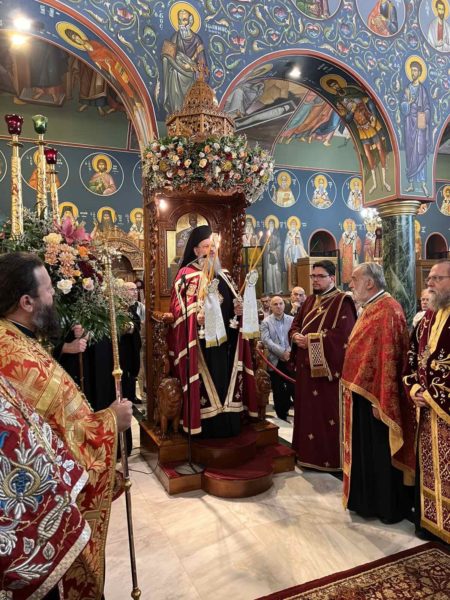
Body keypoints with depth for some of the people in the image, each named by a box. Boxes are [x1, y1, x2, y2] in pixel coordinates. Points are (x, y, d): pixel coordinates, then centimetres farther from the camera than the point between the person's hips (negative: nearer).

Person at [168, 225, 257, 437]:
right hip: (203, 339, -6)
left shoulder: (223, 274, 17)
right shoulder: (187, 275, -4)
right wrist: (196, 317, -29)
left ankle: (228, 424, 23)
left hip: (226, 336, 7)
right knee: (207, 381, -2)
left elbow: (232, 302, 23)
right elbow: (179, 309, -11)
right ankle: (208, 427, 9)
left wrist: (239, 309, 1)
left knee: (226, 378, 11)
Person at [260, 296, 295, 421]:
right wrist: (282, 352, -20)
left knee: (294, 388, 0)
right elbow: (266, 340, -11)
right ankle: (282, 417, 20)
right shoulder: (265, 322, 1)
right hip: (275, 361, -1)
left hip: (291, 360, 1)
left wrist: (290, 352, -17)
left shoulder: (292, 320, 6)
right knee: (278, 392, 8)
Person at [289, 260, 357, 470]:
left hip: (328, 369, -7)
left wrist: (310, 340, -18)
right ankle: (309, 453, 28)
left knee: (328, 413, 1)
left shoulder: (342, 302, -10)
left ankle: (331, 458, 15)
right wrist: (296, 336, -8)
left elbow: (342, 335, -21)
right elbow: (295, 325, 16)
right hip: (306, 368, 7)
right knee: (308, 411, 14)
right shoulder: (309, 301, 14)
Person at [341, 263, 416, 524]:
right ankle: (368, 499, 35)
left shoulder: (388, 310, -20)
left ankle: (389, 507, 24)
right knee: (365, 450, 19)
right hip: (362, 391, 9)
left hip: (377, 395, -9)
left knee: (381, 452, 6)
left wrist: (380, 401, -22)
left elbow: (389, 358, -23)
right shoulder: (372, 308, 10)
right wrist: (354, 387, 16)